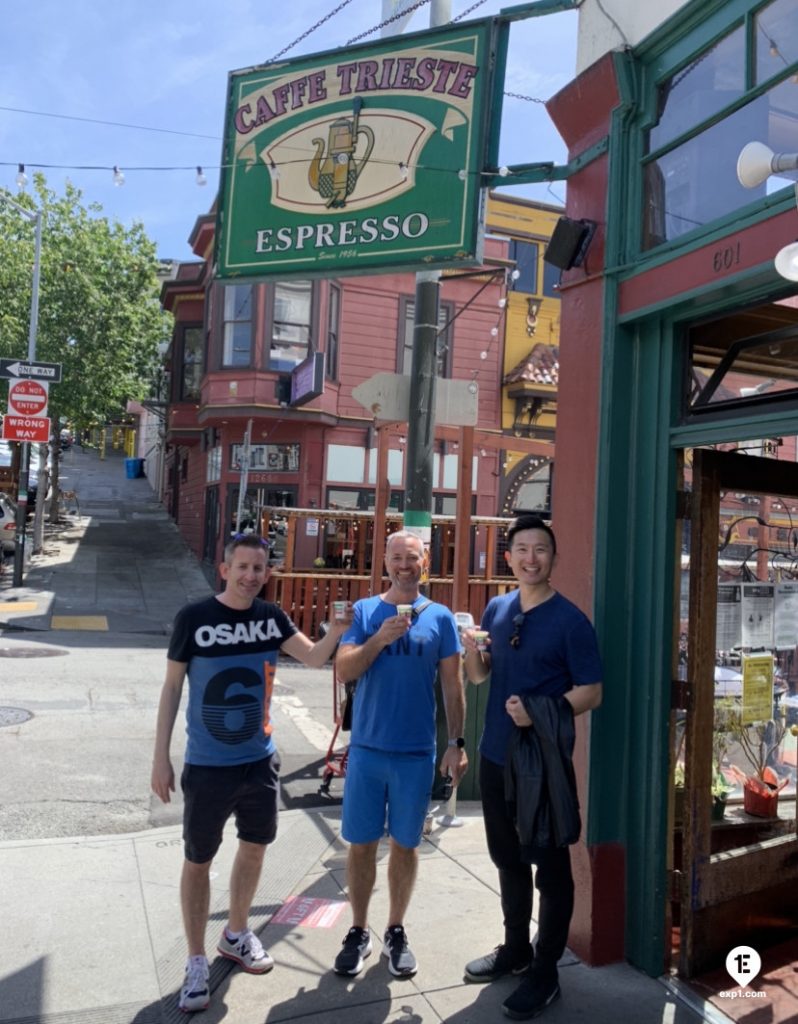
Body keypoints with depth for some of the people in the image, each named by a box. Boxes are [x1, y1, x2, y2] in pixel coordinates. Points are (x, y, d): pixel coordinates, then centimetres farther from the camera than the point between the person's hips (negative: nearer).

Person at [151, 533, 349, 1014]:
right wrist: (161, 757, -8)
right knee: (198, 861, 7)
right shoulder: (194, 618, -14)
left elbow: (314, 658, -8)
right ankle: (197, 962, 26)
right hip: (207, 765, -4)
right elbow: (172, 687, -8)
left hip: (260, 760, 4)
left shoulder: (272, 616, -3)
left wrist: (337, 630, -30)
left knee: (255, 846, 19)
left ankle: (237, 934, 42)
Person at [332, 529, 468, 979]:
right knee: (362, 844, 10)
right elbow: (343, 671, -7)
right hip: (367, 749, 0)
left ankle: (397, 931, 30)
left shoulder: (440, 617, 0)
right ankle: (359, 932, 28)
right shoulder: (364, 612, 0)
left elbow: (453, 685, 2)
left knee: (405, 844, 12)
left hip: (417, 753, 0)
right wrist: (380, 638, -21)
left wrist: (458, 743, -1)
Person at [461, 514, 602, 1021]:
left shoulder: (570, 620, -12)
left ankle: (545, 973, 23)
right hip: (495, 755, 6)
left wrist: (539, 712, -27)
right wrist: (471, 650, -10)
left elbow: (591, 693, -13)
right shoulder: (497, 609, 4)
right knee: (508, 858, 20)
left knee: (550, 866, 8)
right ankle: (515, 948, 39)